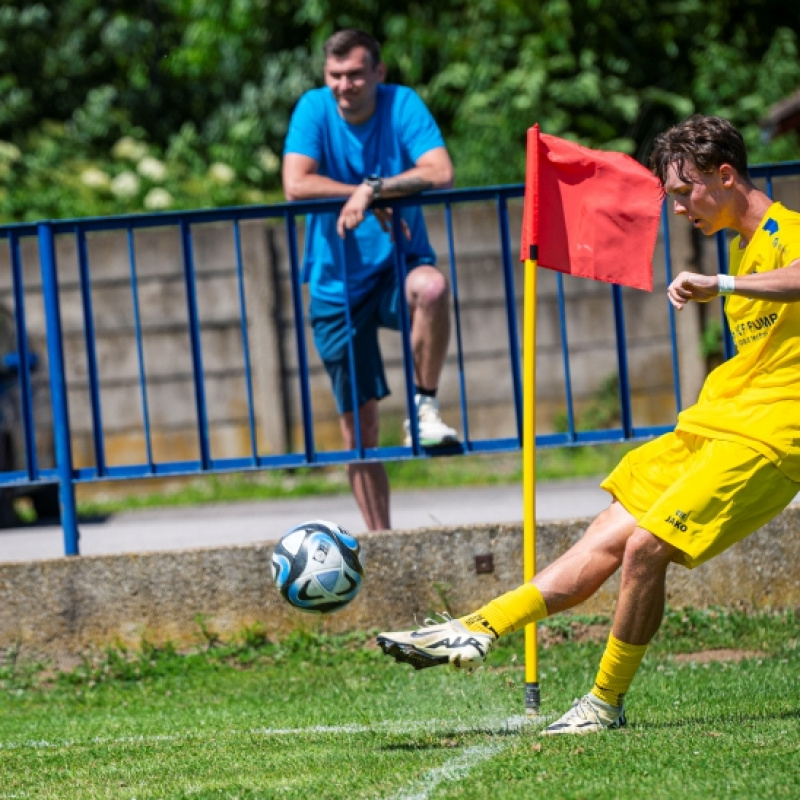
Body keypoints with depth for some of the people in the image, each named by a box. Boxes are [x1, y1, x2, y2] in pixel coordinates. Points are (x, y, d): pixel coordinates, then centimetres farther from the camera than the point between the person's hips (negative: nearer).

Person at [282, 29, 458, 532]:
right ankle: (380, 538, 15)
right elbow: (296, 185, -19)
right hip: (338, 281, 1)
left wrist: (372, 190, -28)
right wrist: (370, 198, -22)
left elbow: (441, 175, -21)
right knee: (359, 419, 3)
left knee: (431, 287, -39)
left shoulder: (403, 104, -8)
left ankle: (425, 406, -20)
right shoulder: (314, 108, -5)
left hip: (398, 264, -1)